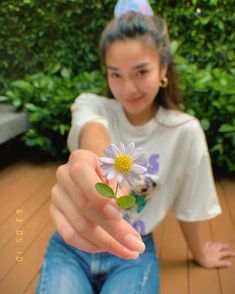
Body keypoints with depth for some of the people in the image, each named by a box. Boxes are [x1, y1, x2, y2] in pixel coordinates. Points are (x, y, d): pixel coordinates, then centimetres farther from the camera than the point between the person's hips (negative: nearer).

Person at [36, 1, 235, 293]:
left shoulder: (184, 130, -10)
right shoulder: (90, 105, -12)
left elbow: (187, 206, 3)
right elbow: (93, 134, -37)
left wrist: (200, 255, 16)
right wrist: (97, 164, -60)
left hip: (133, 250, 1)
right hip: (73, 243, 0)